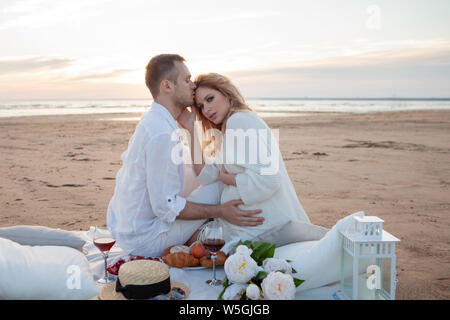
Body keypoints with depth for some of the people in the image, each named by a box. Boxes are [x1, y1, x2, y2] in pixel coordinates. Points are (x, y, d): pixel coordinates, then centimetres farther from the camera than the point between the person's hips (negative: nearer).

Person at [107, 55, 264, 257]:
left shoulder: (150, 121, 4)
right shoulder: (162, 135, -28)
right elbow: (166, 207, -26)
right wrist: (220, 212, -21)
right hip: (145, 241, -10)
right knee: (221, 185, -9)